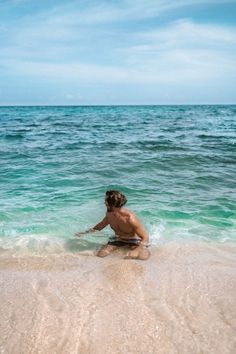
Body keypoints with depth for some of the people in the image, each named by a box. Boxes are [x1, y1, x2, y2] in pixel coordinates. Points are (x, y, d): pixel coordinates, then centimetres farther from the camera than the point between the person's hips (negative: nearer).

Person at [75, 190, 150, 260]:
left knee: (144, 256, -33)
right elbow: (102, 224, 12)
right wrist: (86, 232, 13)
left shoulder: (130, 218, -33)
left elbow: (145, 237, -26)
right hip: (118, 239, 5)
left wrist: (135, 251, -41)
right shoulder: (109, 214, -13)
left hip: (135, 240, -5)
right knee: (101, 254, -17)